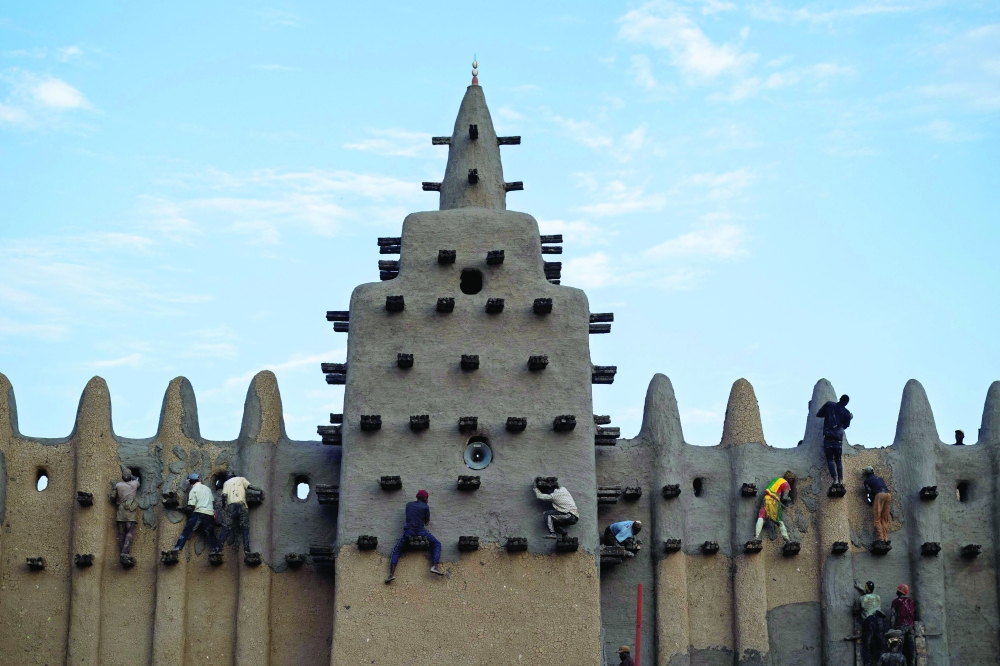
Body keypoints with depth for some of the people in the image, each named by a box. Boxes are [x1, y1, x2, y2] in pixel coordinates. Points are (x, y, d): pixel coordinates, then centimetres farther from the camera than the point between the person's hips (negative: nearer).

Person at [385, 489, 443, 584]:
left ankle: (392, 573, -13)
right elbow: (427, 521, 14)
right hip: (421, 531, -2)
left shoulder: (408, 504, 17)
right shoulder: (425, 507, 5)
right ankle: (435, 566, -9)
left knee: (396, 551, 10)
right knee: (437, 544, 15)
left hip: (408, 531, 2)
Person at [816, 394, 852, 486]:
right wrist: (850, 417, 28)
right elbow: (845, 425, 14)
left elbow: (818, 414, 8)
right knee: (838, 460, 11)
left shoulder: (829, 405, 3)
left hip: (828, 437, -1)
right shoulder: (846, 413, 3)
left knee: (830, 459, 1)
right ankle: (841, 480, 1)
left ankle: (835, 479, -14)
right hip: (839, 439, 1)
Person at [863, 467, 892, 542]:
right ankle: (886, 537, 3)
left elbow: (869, 491, 5)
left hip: (879, 494, -5)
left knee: (877, 518, -5)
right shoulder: (880, 478, 32)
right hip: (888, 494, 5)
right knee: (885, 518, 9)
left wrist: (871, 501, 14)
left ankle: (880, 537, -16)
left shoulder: (867, 480, 16)